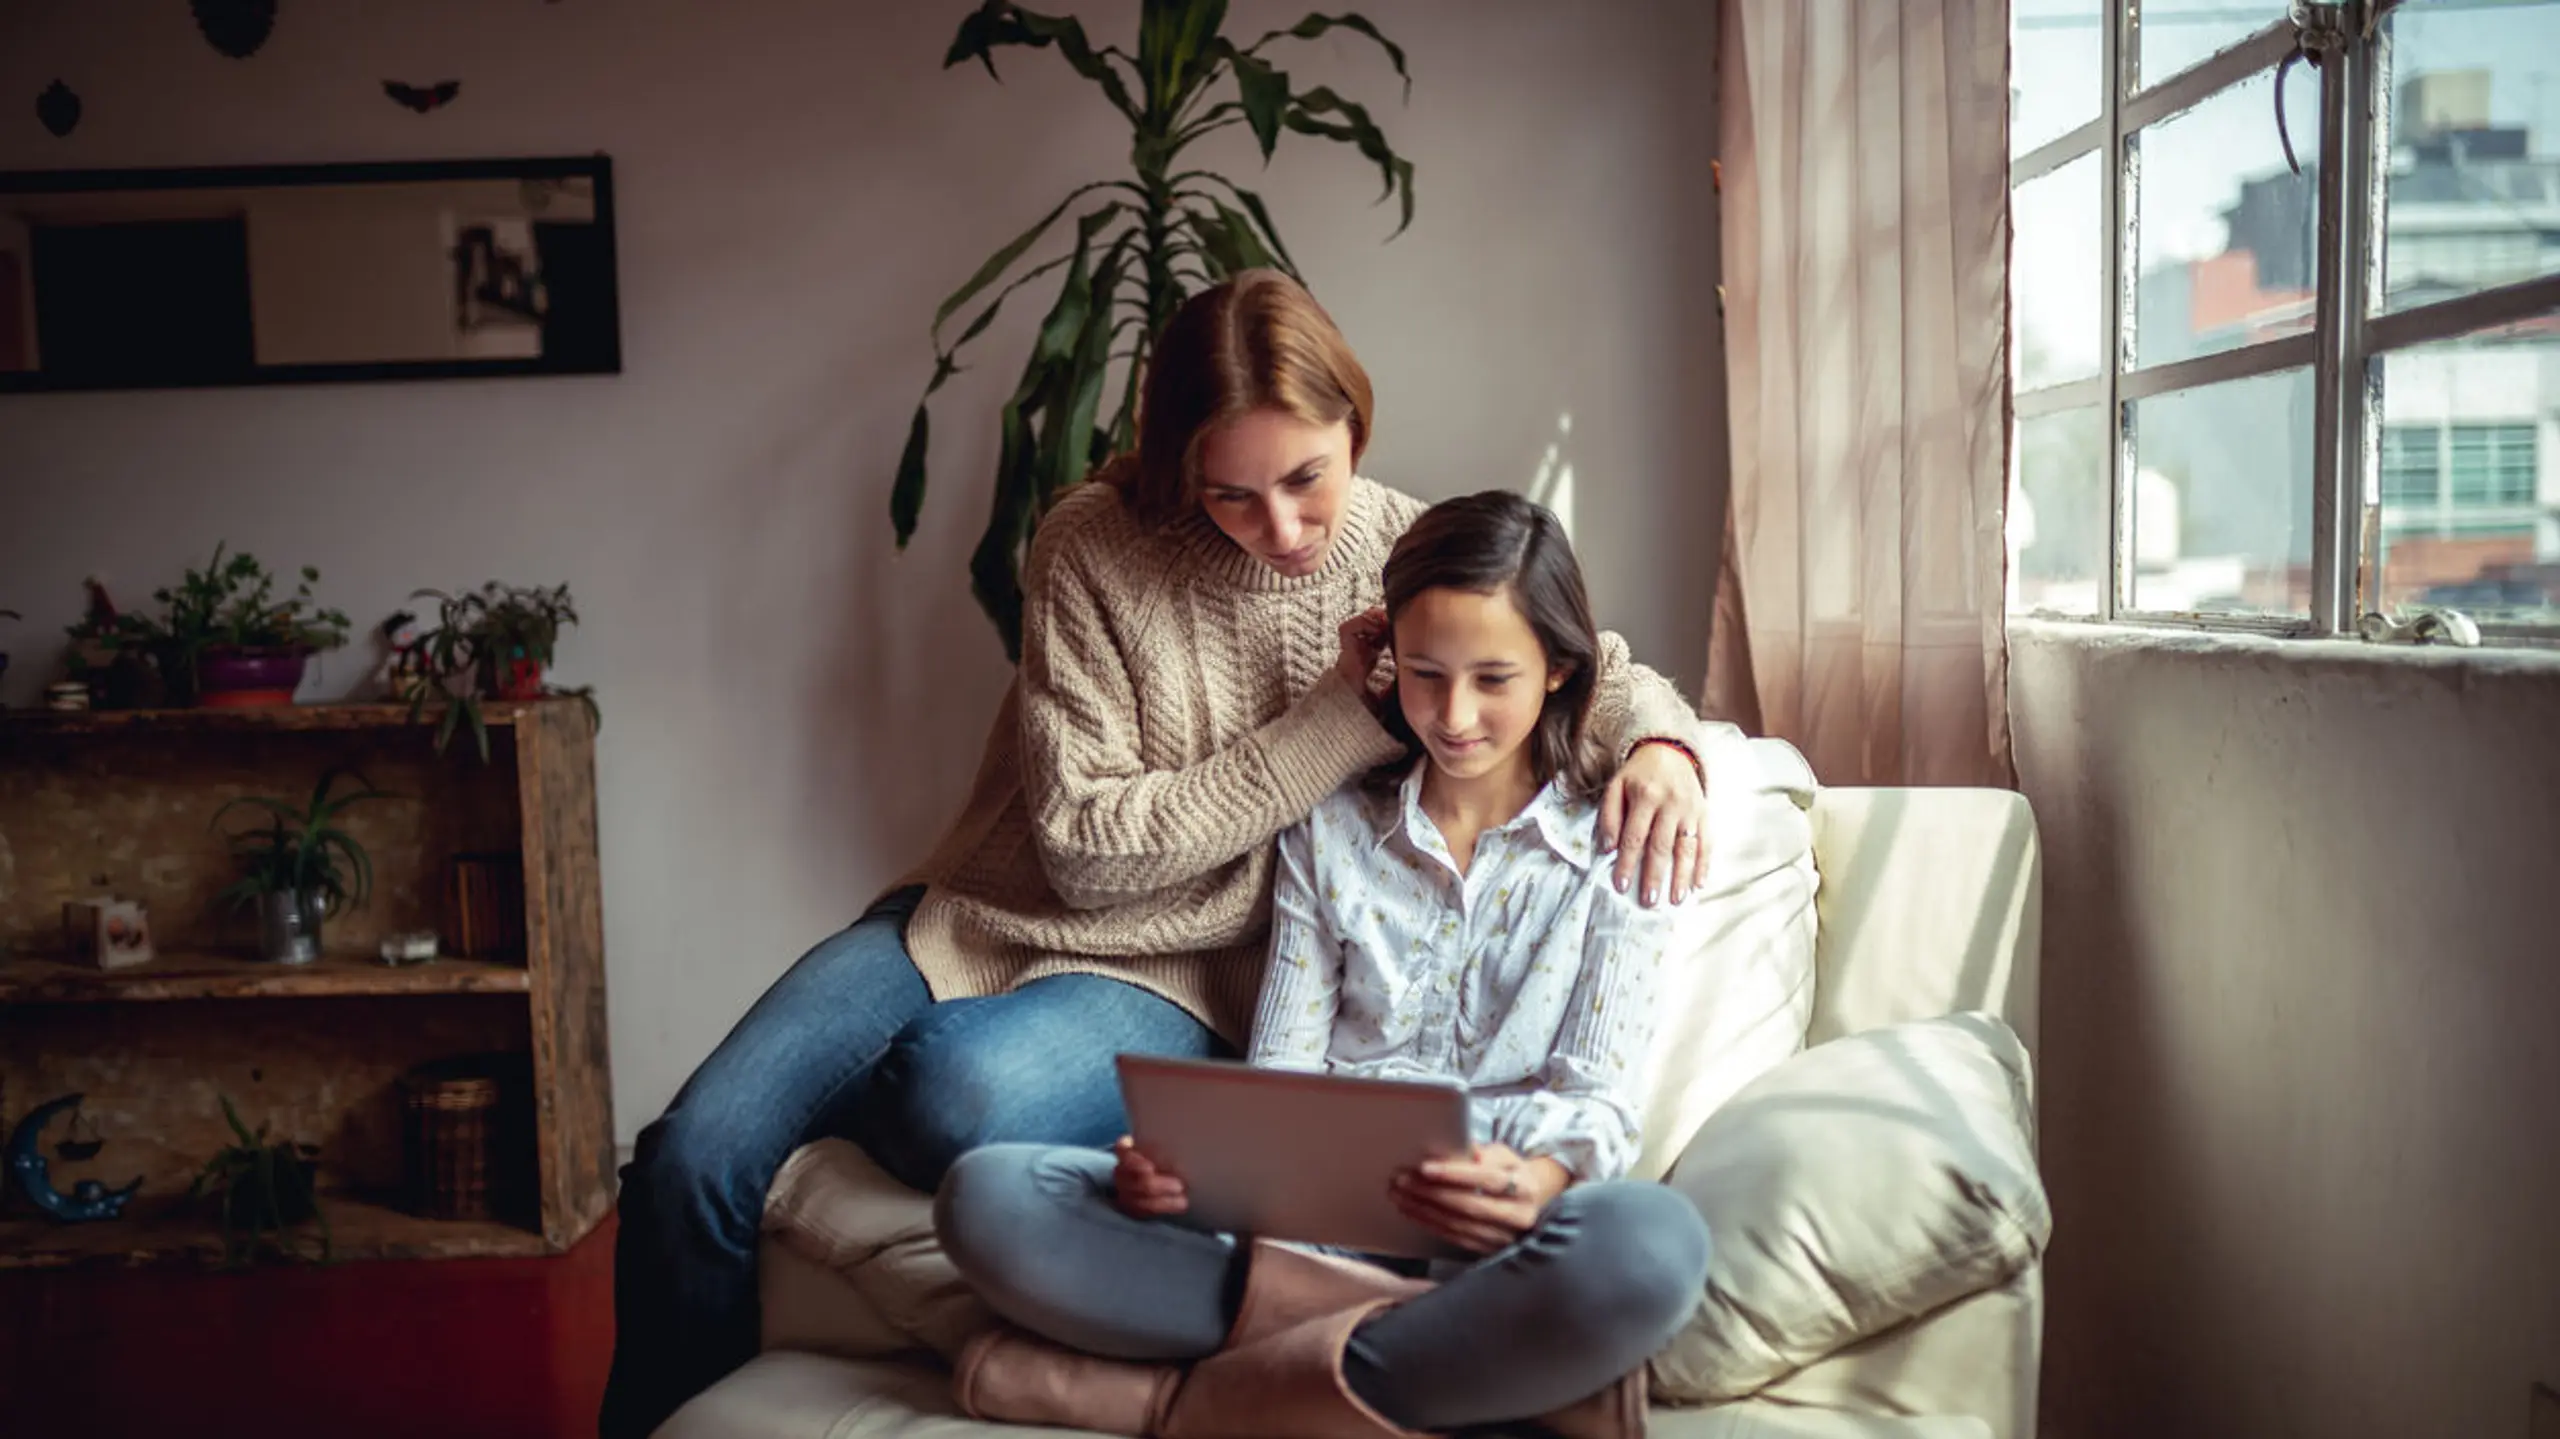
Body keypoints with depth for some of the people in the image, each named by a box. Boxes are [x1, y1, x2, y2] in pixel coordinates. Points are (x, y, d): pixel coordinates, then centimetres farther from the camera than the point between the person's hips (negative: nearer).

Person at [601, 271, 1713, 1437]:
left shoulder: (1410, 556, -3)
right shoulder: (1095, 545, -10)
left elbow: (1596, 664, 10)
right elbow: (1087, 848, -13)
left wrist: (1659, 740, -15)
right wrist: (1339, 718, -15)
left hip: (1176, 983, -1)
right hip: (979, 918, 1)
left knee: (962, 1093, -36)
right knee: (691, 1162, -18)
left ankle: (865, 1103, 0)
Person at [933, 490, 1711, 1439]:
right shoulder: (1330, 835, 17)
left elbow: (1603, 1095, 0)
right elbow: (1280, 1072, 10)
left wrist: (1541, 1181, -24)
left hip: (1495, 1236, -2)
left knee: (1651, 1242, -40)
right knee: (988, 1197, -21)